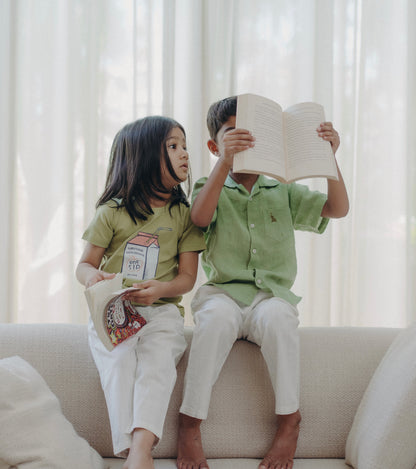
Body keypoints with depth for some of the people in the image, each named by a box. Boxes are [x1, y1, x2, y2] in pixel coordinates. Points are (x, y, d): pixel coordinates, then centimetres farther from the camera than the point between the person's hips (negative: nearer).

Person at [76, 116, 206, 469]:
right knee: (118, 362, -27)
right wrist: (93, 276, -16)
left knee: (158, 359, -29)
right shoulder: (112, 212, 5)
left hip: (161, 310, 0)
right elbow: (84, 264, 10)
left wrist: (160, 289, -18)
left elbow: (187, 277, 5)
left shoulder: (183, 214, 8)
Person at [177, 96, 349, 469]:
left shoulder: (285, 193, 15)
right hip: (222, 292, -1)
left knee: (276, 315, -34)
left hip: (271, 295, 1)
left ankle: (289, 421, -20)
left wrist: (329, 157, -13)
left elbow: (338, 209, 2)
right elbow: (200, 217, -15)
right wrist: (225, 162, -27)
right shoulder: (211, 189, 10)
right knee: (218, 316, -36)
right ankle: (190, 424, -25)